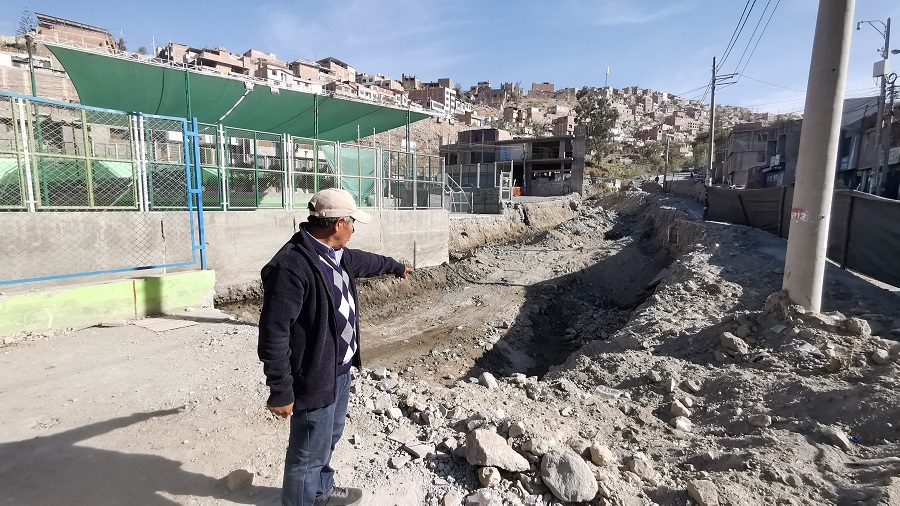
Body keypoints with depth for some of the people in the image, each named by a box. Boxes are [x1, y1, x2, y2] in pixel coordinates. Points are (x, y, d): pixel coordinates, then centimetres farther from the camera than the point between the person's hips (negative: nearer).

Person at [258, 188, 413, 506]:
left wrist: (395, 266, 42)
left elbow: (364, 261, 26)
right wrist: (280, 391, -22)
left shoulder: (337, 253, 3)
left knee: (329, 438, 28)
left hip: (340, 369, 10)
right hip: (315, 379, -10)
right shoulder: (292, 266, -28)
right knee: (310, 453, 8)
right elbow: (273, 334, -27)